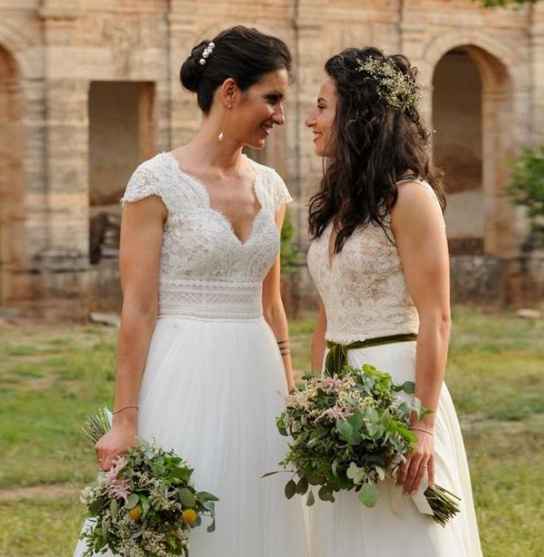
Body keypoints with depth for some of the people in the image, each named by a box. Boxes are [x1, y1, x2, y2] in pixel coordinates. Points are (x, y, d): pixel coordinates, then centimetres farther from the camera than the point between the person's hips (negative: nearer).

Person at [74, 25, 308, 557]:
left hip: (256, 380, 6)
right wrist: (124, 419, -14)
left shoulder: (270, 187, 9)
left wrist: (290, 395, 16)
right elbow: (137, 310, -11)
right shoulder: (157, 182, -9)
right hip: (185, 379, -6)